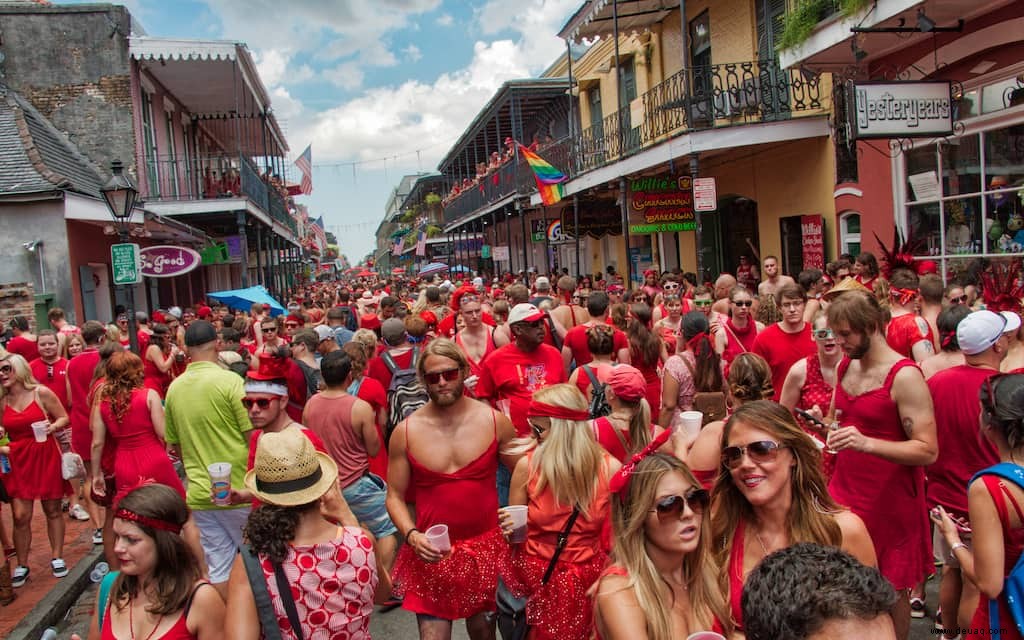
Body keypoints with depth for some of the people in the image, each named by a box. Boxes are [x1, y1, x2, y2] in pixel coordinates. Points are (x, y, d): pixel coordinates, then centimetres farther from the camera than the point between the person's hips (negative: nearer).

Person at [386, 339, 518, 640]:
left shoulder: (495, 421, -6)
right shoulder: (405, 432, -6)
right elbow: (395, 496, 1)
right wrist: (411, 534, -14)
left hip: (486, 547, 1)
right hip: (431, 552, 0)